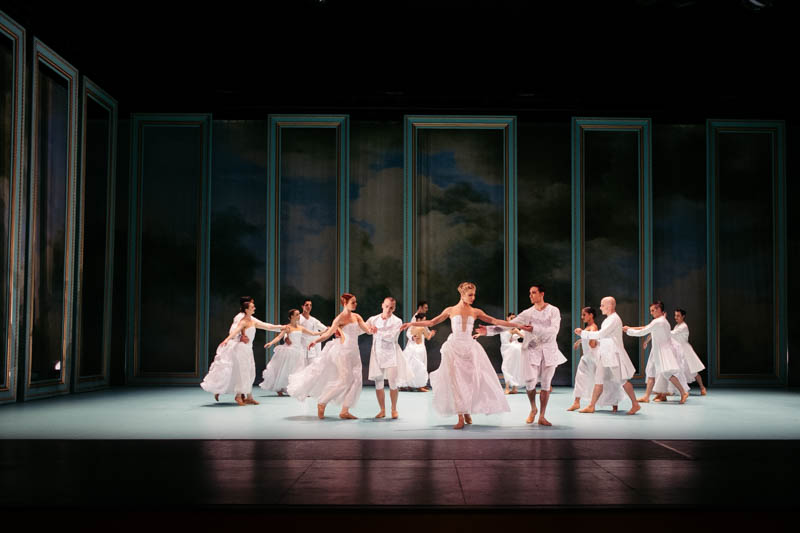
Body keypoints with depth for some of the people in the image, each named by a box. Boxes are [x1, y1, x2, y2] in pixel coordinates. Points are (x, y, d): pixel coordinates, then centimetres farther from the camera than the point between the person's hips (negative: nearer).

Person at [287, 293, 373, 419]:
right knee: (345, 380, -12)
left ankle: (344, 411, 7)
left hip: (354, 352, 7)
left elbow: (367, 329, 5)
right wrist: (316, 341, -27)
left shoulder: (357, 317, 10)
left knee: (355, 381, 0)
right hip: (343, 351, -7)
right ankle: (321, 403, 3)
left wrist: (371, 330, -19)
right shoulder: (340, 318, -8)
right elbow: (328, 333, -12)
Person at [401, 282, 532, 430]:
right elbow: (431, 322, 8)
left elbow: (495, 321, 5)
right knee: (456, 382, -4)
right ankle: (461, 418, -1)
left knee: (473, 380, -2)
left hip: (470, 348, 2)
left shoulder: (475, 312, 6)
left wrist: (517, 325, 0)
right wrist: (412, 324, 2)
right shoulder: (451, 310, 3)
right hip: (454, 348, -2)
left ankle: (467, 411, 21)